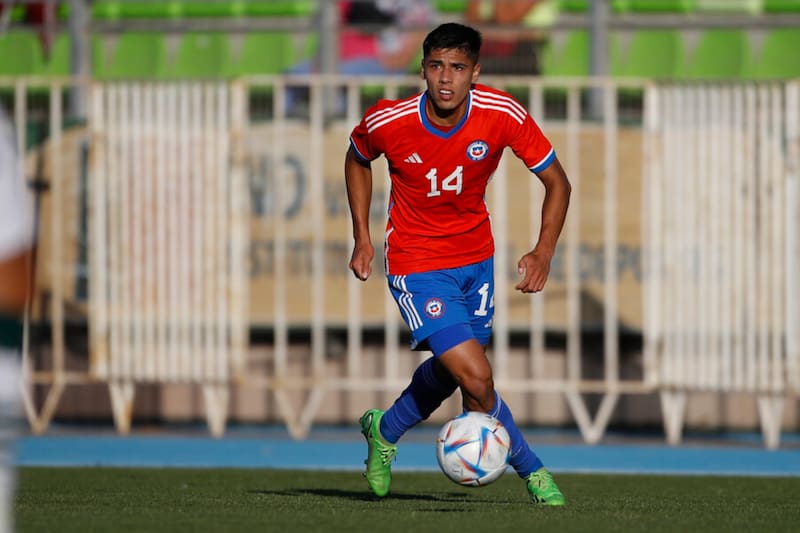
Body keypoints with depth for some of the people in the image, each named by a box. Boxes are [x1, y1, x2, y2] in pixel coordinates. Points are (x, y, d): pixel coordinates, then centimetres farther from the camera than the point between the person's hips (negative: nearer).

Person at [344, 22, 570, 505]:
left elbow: (557, 182, -8)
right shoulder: (387, 122, -21)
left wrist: (544, 253, -21)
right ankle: (531, 470, 6)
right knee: (477, 378, -15)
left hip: (476, 256, 4)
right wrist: (362, 238, -1)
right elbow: (357, 160, 4)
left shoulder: (503, 115, -20)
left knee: (453, 368, 19)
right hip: (417, 263, -4)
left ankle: (385, 431, 48)